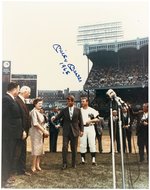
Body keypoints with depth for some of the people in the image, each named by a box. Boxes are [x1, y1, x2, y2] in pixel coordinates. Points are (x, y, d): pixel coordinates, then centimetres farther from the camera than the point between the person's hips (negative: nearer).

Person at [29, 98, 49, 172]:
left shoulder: (39, 112, 16)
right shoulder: (34, 111, -11)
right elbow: (35, 123, -19)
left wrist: (44, 130, 3)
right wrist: (44, 130, -18)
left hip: (40, 132, 9)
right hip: (35, 132, -9)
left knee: (40, 148, 9)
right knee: (35, 148, -5)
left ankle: (37, 165, 16)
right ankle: (33, 166, 4)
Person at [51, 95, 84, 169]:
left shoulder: (78, 110, 2)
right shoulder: (64, 110, 4)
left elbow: (80, 121, 4)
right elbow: (58, 117, 0)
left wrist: (81, 130, 0)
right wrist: (54, 118, -23)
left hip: (75, 131, 0)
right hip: (66, 131, 0)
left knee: (74, 148, 7)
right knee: (64, 147, -6)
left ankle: (74, 163, 21)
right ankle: (64, 163, 4)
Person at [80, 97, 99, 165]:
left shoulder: (92, 110, 2)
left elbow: (97, 119, -2)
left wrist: (91, 121, -15)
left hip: (90, 127, -1)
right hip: (82, 128, 1)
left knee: (92, 144, -1)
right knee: (83, 144, 3)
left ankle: (93, 159, 5)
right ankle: (83, 159, 13)